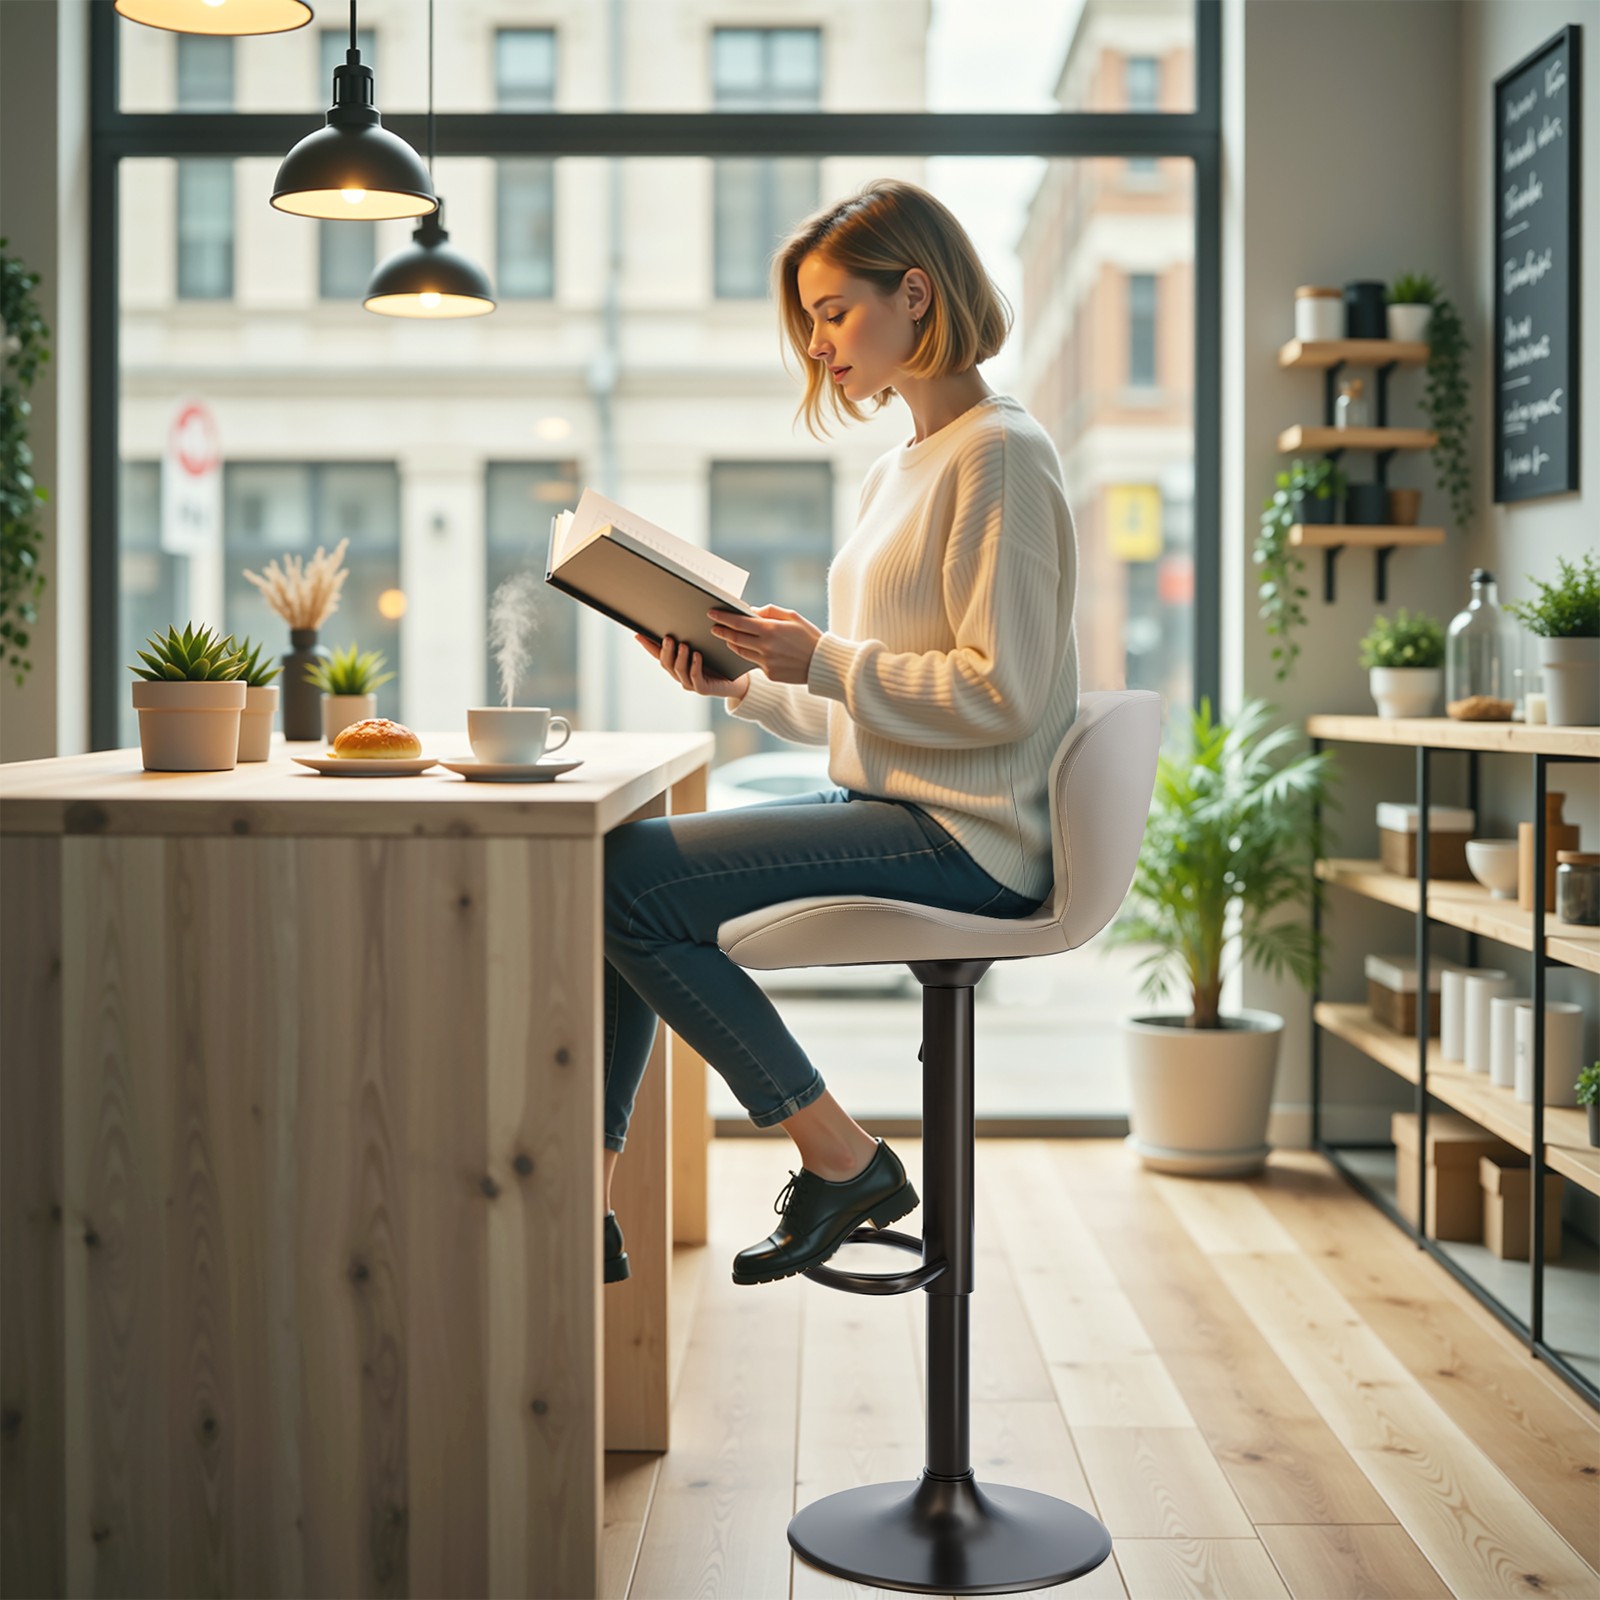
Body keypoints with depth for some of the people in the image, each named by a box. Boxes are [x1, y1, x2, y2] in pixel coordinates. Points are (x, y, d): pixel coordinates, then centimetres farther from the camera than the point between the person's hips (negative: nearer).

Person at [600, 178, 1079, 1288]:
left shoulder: (1000, 454, -10)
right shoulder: (897, 473, 19)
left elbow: (1002, 694, -18)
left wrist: (822, 659, -17)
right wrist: (745, 678, 4)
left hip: (967, 836, -10)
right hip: (887, 807, 10)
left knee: (632, 880, -19)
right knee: (610, 865, 2)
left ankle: (844, 1160, -7)